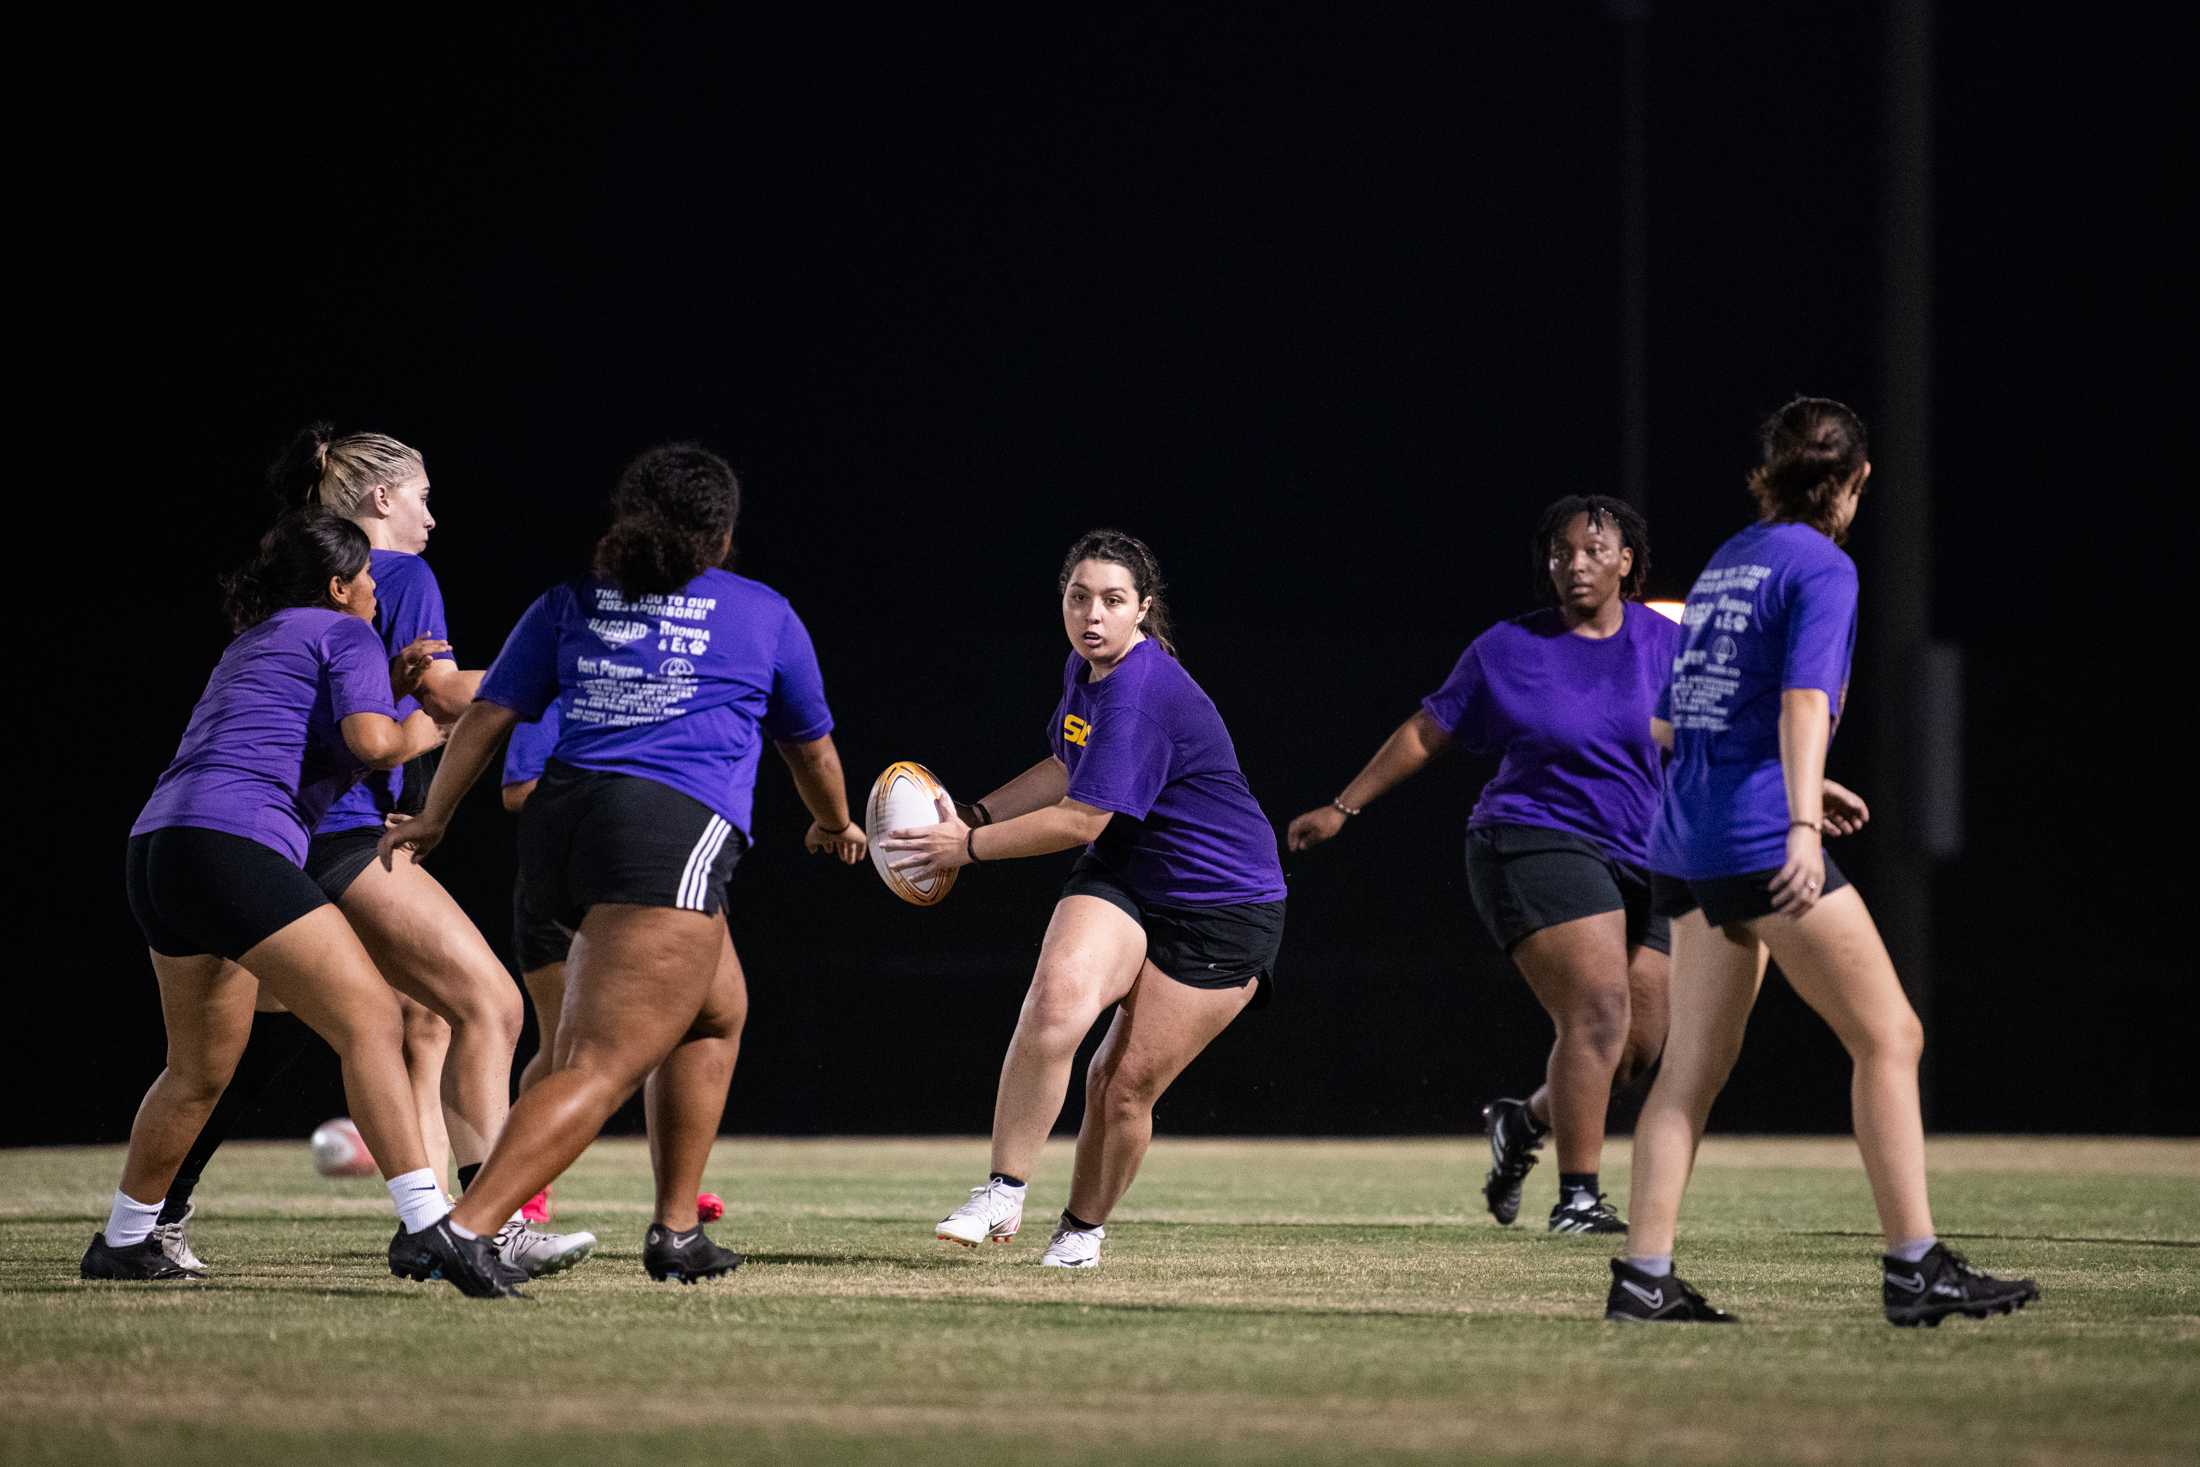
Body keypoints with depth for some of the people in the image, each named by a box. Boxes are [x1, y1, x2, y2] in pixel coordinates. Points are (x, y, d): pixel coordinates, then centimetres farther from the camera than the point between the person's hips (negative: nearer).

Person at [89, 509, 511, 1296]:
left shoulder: (251, 645, 30)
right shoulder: (346, 634, 4)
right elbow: (370, 741, -11)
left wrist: (388, 684, 25)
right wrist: (416, 734, 9)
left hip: (157, 848, 9)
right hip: (234, 847, -9)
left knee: (200, 1068, 23)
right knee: (371, 1021, -14)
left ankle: (121, 1241, 31)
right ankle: (426, 1227, -27)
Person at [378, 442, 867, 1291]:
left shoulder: (569, 605, 20)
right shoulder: (762, 614, 16)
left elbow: (487, 718, 14)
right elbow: (810, 744, 29)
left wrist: (432, 818, 25)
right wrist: (834, 825, 48)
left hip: (558, 830, 6)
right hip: (672, 833, -6)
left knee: (716, 1011, 27)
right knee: (602, 1068, -15)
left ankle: (677, 1231, 24)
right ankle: (463, 1231, -33)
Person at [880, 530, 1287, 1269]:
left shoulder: (1142, 694, -24)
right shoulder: (1085, 671, 5)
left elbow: (1081, 820, -23)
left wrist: (970, 845, -13)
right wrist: (974, 815, 14)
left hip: (1220, 910, -6)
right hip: (1121, 880, 6)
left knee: (1124, 1085, -6)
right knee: (1058, 999, -25)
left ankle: (1084, 1227, 21)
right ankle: (1003, 1194, -21)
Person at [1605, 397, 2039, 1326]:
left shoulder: (1725, 563, 18)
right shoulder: (1822, 568, -5)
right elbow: (1805, 699, -20)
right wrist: (1802, 823, -31)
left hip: (1686, 845, 8)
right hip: (1762, 838, -8)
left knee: (1694, 1065, 8)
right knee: (1888, 1037, -3)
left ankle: (1643, 1276, 2)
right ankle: (1915, 1268, -7)